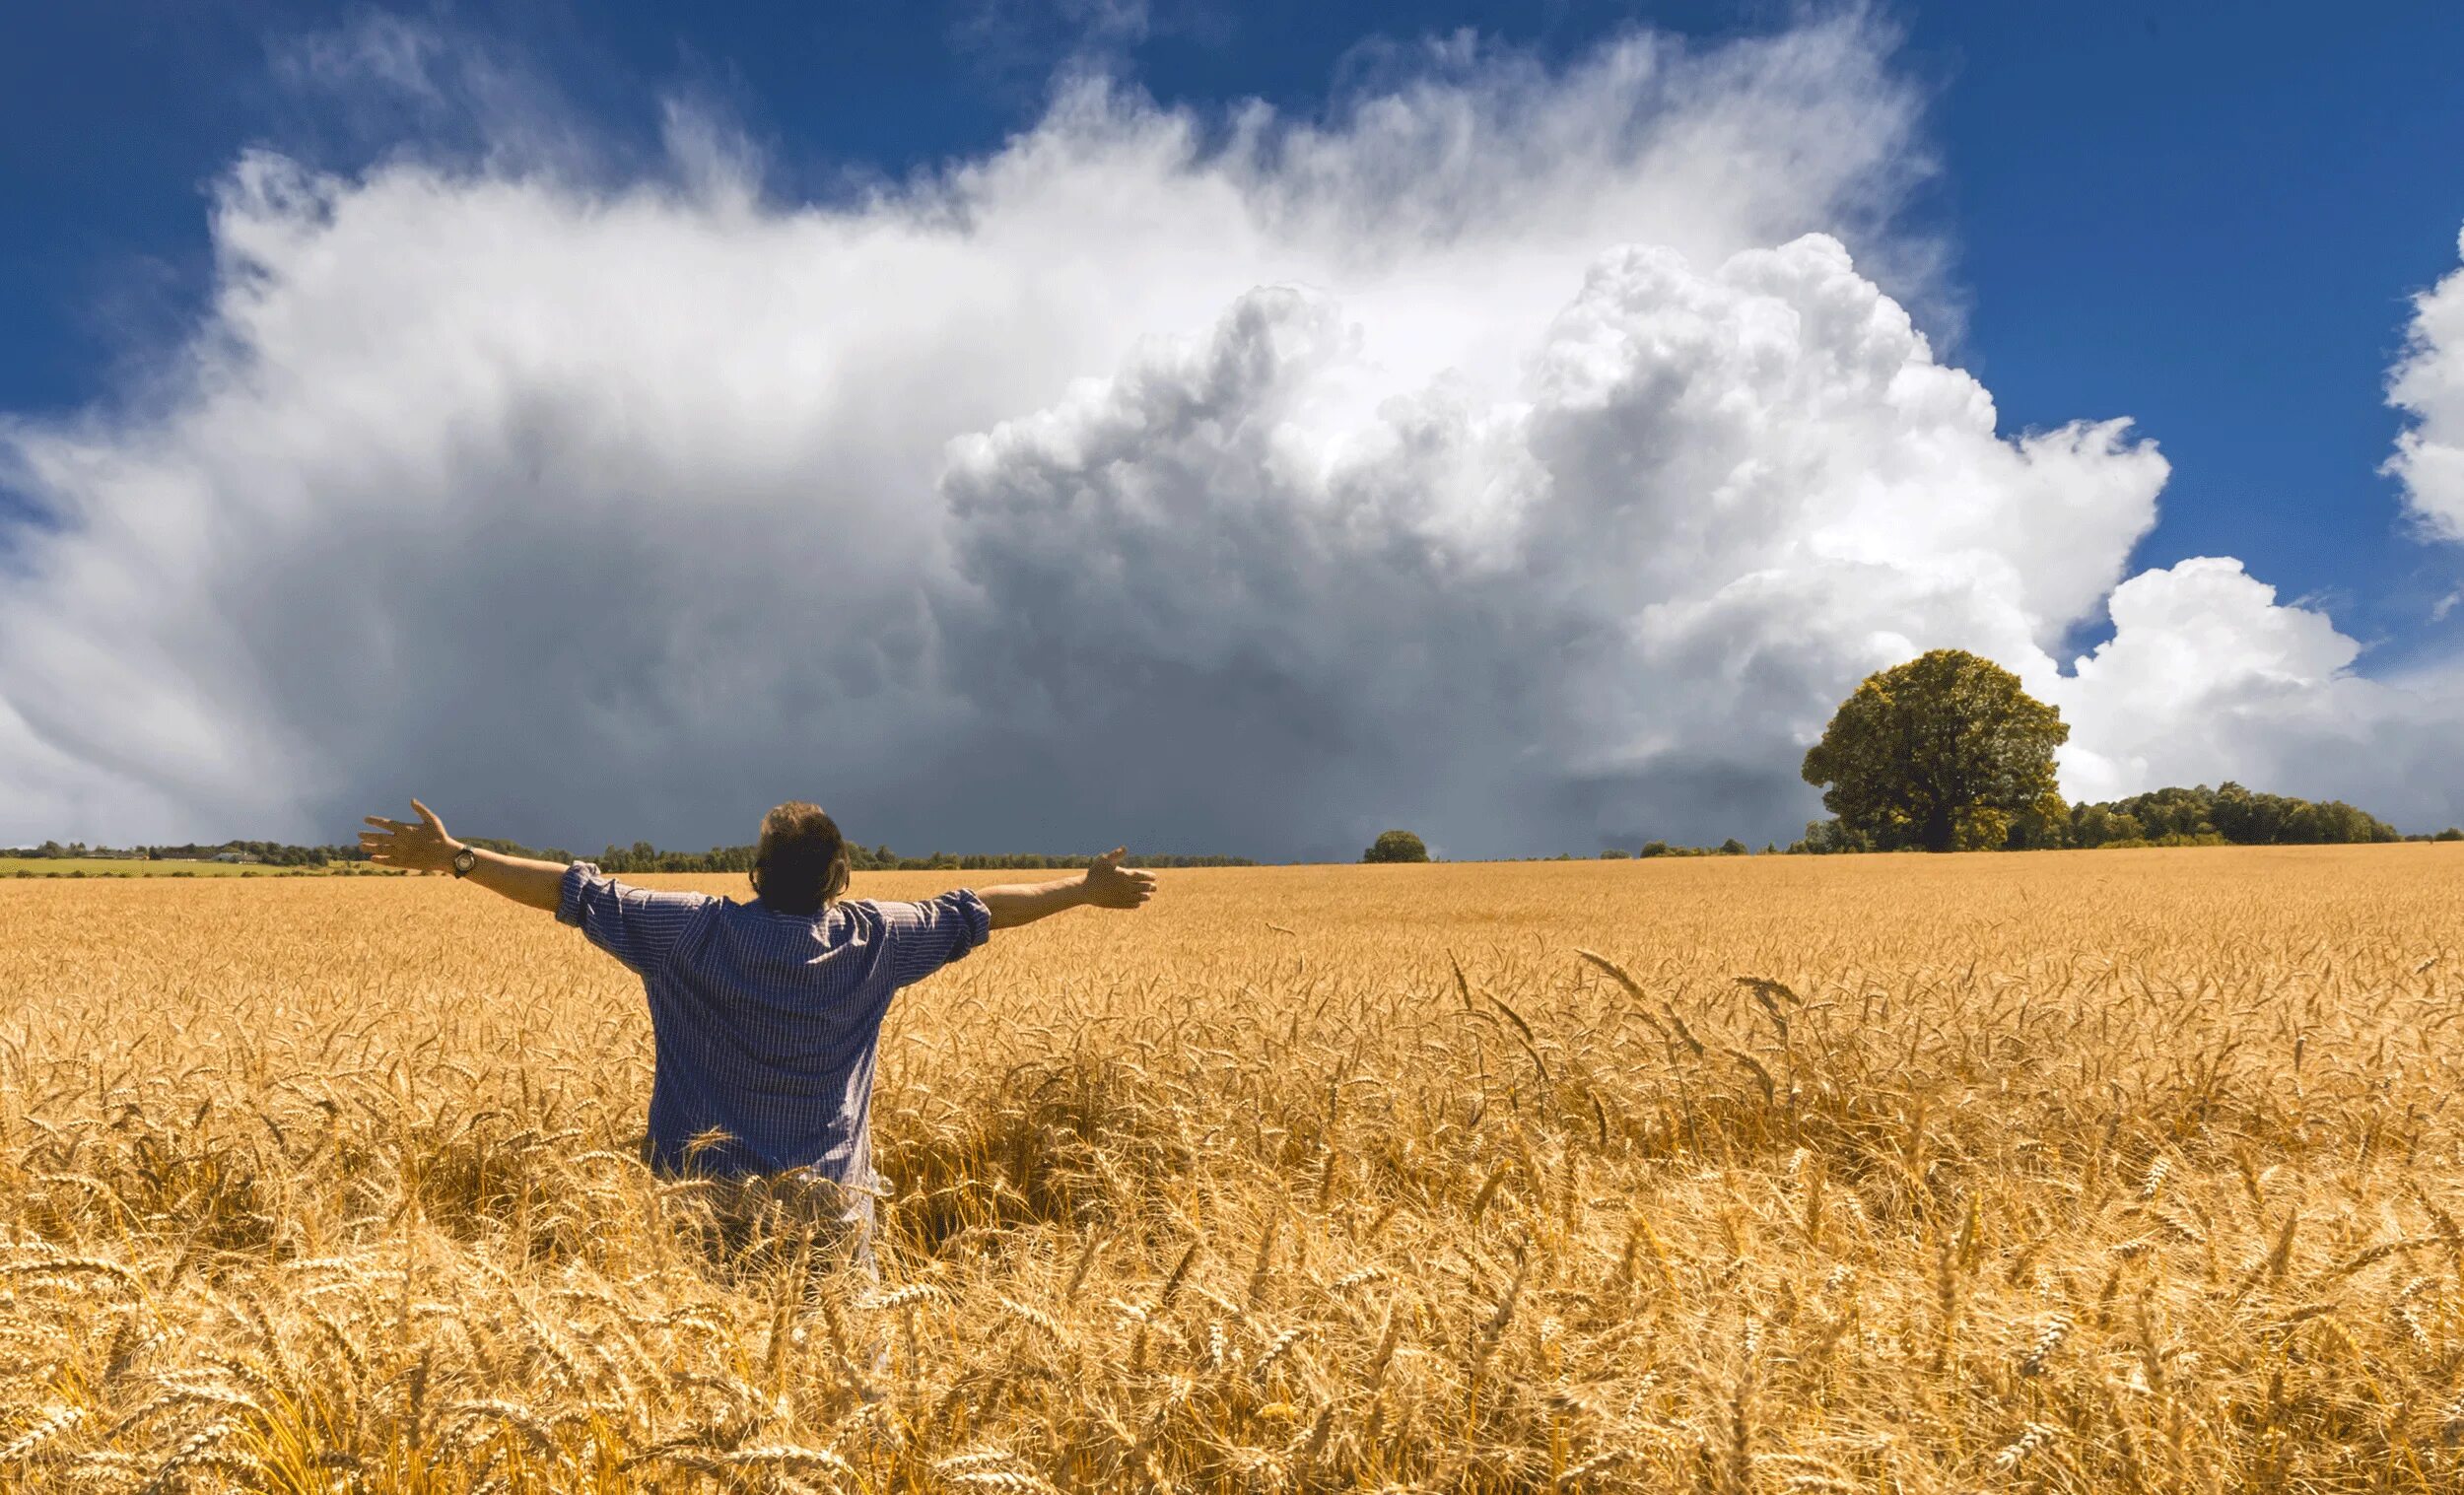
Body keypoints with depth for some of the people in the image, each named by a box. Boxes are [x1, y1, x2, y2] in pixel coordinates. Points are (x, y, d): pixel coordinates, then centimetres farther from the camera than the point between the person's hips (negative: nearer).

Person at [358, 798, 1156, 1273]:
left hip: (712, 1188, 0)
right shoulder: (869, 940, -3)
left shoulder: (699, 932, -8)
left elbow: (580, 893, -6)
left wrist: (453, 856, 1)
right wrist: (1088, 889, 18)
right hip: (829, 1198, 0)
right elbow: (975, 911, 6)